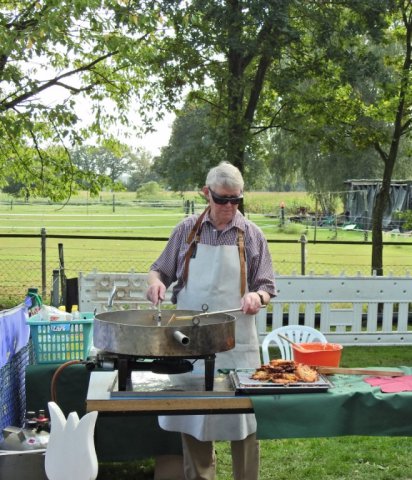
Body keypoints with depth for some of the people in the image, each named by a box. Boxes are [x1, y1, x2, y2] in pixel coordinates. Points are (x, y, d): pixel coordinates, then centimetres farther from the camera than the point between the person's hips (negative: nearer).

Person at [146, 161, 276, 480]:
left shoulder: (251, 234, 3)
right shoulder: (188, 229, 5)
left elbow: (266, 286, 6)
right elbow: (160, 270, 13)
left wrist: (257, 297, -16)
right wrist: (156, 282, -9)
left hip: (236, 341, -1)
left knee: (242, 415, 3)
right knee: (191, 415, 9)